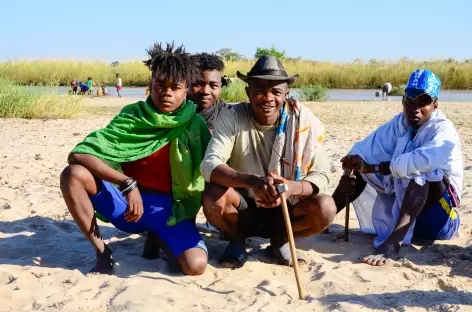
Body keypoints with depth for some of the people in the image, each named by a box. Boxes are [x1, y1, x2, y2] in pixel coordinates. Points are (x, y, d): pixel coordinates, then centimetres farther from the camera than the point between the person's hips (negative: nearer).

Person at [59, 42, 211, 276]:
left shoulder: (194, 124, -7)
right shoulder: (131, 116, -9)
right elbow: (78, 154, -20)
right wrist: (128, 185, -29)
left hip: (169, 208, 0)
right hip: (127, 202, 1)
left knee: (195, 265, -27)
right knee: (73, 174, -23)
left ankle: (160, 238, 9)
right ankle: (102, 252, -8)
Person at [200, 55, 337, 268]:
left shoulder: (303, 120, -14)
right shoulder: (231, 117, -16)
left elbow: (320, 176, -16)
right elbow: (209, 165, -28)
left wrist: (291, 187, -39)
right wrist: (252, 181, -46)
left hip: (285, 209, 1)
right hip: (243, 208, -1)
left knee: (325, 208, -26)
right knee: (213, 196, -31)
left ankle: (279, 241, 5)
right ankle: (237, 241, 2)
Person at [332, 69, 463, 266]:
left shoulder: (443, 130, -18)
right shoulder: (399, 123, 1)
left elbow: (425, 160, -39)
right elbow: (366, 148, -6)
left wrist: (375, 167, -34)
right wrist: (354, 163, -28)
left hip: (437, 200, -7)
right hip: (403, 197, 7)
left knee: (419, 171, -36)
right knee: (360, 170, -2)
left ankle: (393, 242, -53)